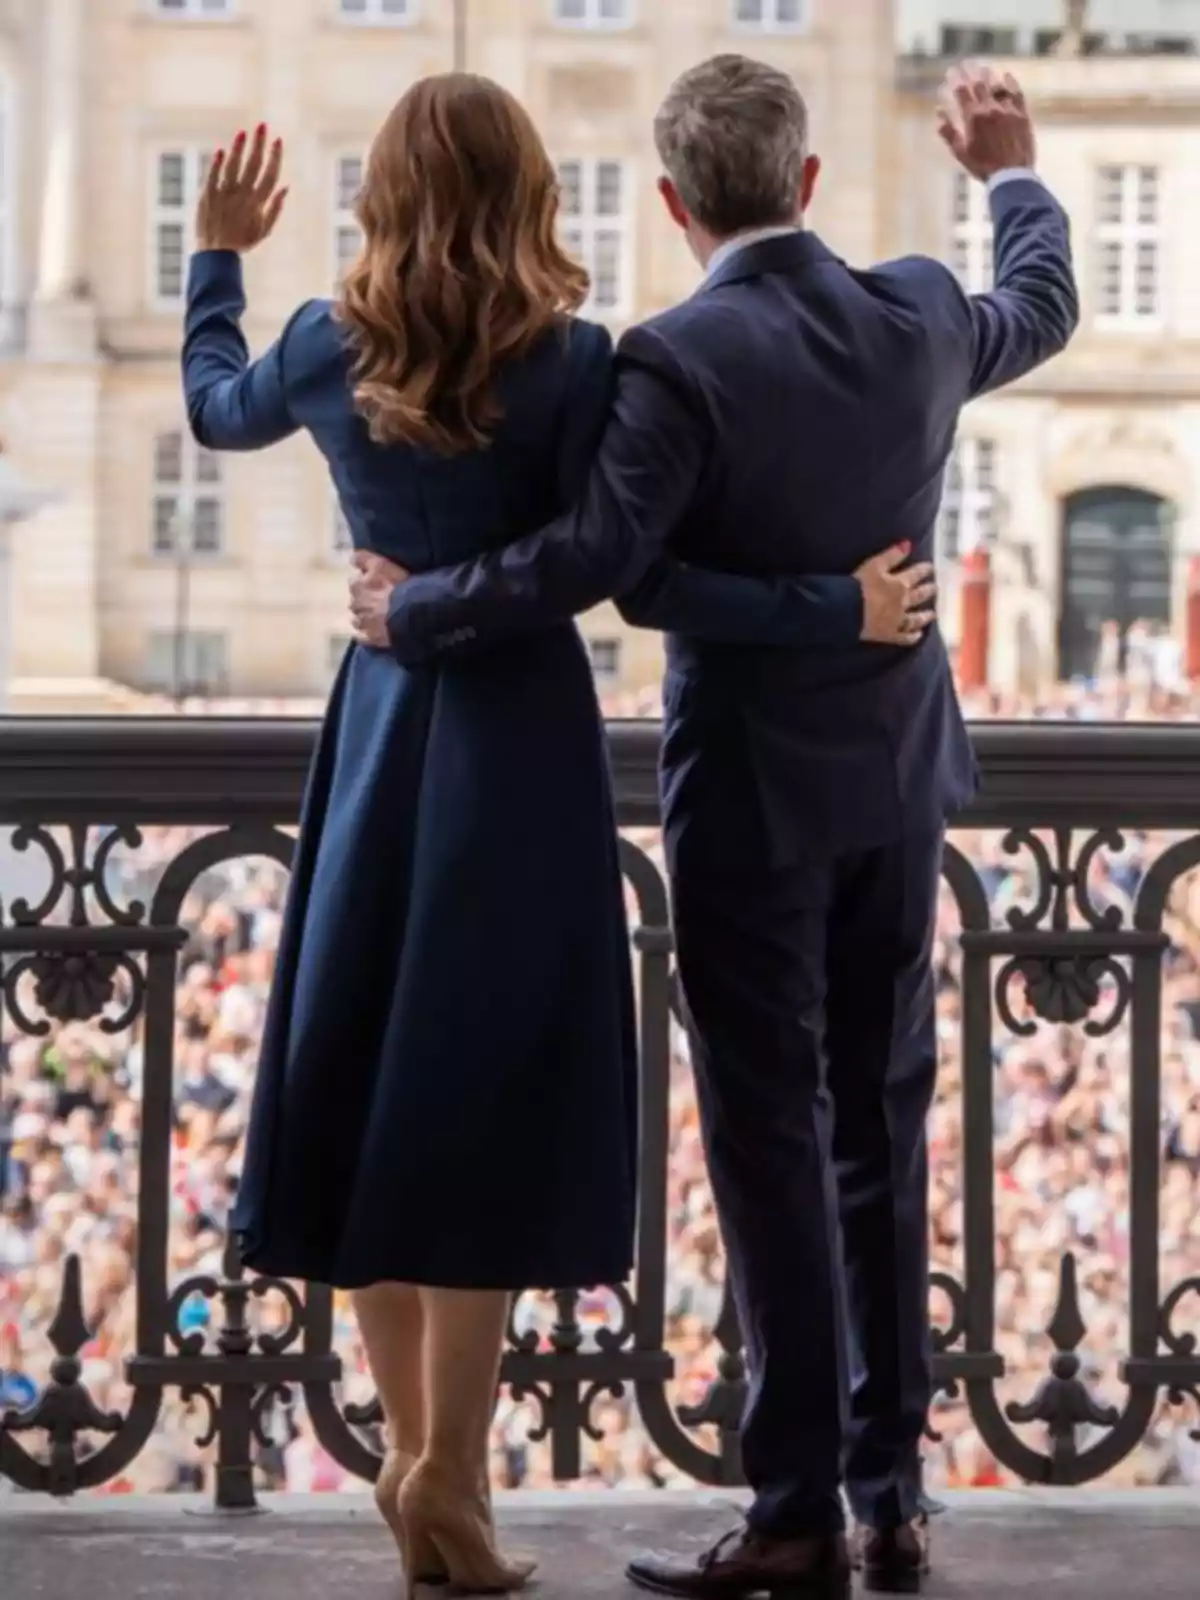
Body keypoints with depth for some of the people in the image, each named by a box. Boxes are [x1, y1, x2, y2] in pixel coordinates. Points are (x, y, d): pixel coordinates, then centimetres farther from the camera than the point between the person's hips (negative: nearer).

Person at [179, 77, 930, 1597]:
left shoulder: (330, 347, 0)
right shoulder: (569, 360, -13)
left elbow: (213, 409, 21)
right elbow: (636, 579, -18)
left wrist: (217, 254, 36)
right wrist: (841, 613, -12)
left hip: (380, 726, 4)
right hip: (520, 734, -4)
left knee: (372, 1077, 12)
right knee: (488, 1088, 0)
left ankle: (407, 1439, 18)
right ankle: (448, 1469, 1)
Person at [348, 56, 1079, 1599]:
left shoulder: (680, 361, -20)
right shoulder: (921, 315, -1)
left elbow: (591, 551, -30)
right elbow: (1043, 304, 21)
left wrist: (411, 613, -16)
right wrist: (1009, 172, 38)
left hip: (752, 790, -5)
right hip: (896, 775, 6)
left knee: (770, 1140, -1)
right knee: (881, 1129, 12)